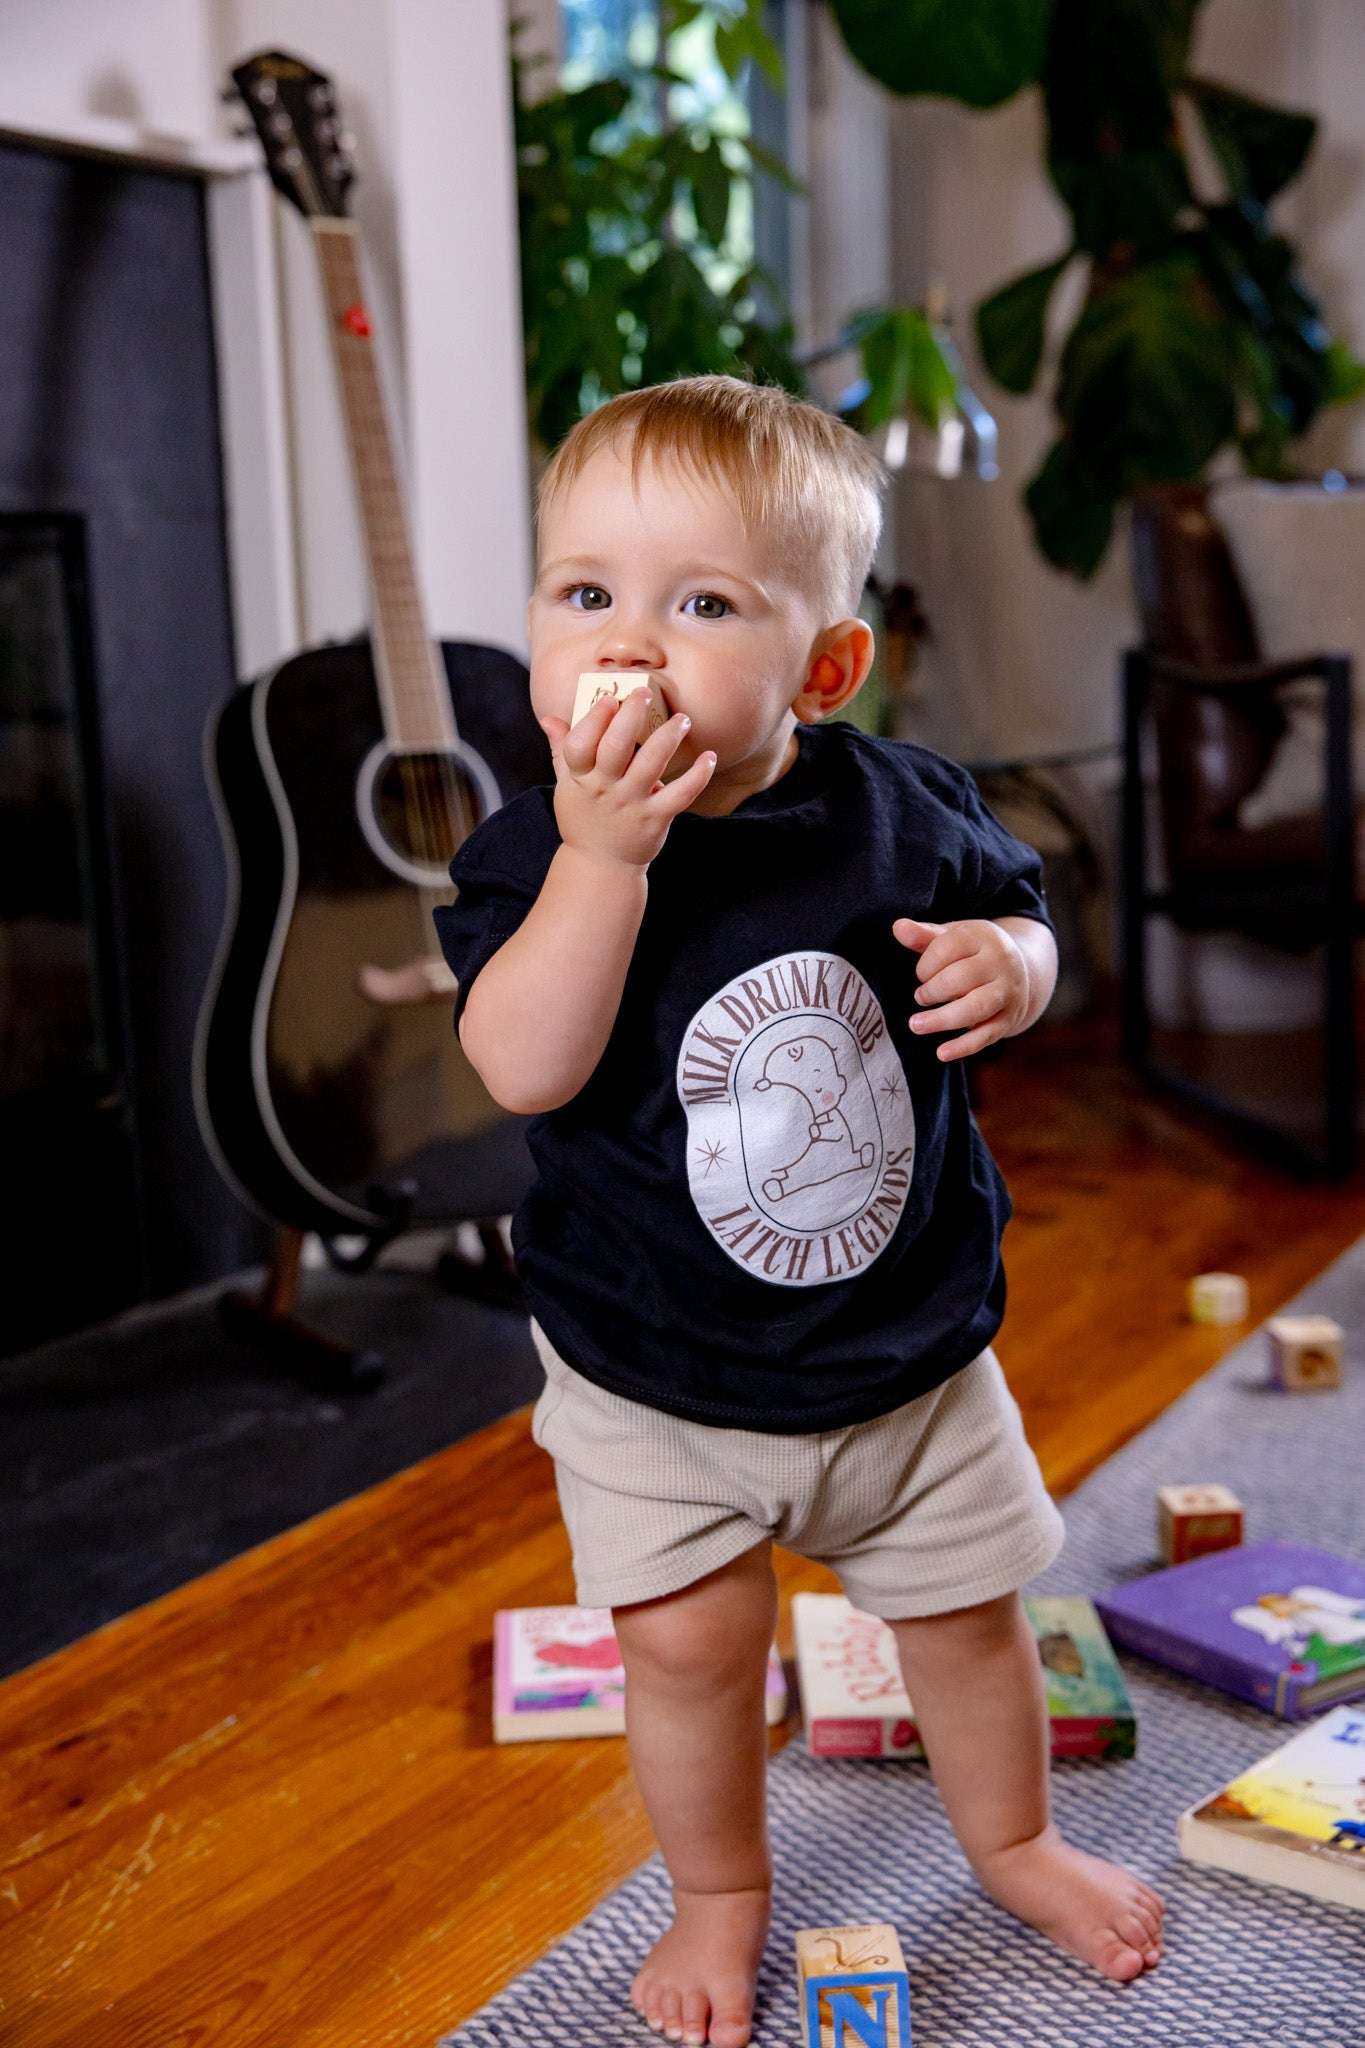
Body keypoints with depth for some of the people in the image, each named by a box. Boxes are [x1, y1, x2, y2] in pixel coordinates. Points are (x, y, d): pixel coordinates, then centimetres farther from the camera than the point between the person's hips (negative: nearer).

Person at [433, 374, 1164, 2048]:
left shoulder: (903, 809, -11)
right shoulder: (535, 850, -16)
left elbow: (1015, 910, 7)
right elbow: (525, 1072, -30)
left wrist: (1007, 966, -17)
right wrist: (604, 852, -39)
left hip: (907, 1344, 2)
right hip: (652, 1373, -2)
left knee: (965, 1601, 19)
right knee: (689, 1642, 7)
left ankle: (1012, 1841, 48)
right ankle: (720, 1895, 38)